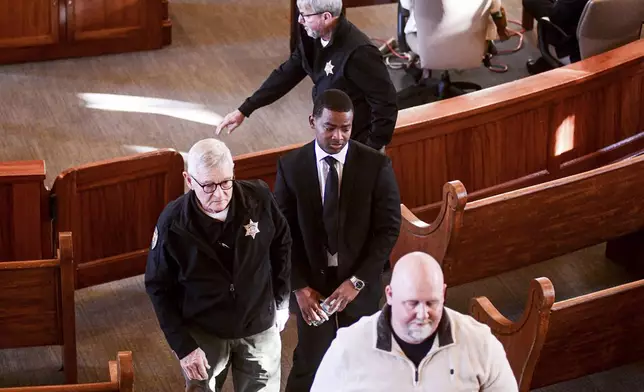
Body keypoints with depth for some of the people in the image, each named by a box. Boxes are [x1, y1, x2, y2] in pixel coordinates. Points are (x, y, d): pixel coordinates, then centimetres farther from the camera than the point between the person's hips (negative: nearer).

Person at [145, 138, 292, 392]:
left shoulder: (259, 199, -19)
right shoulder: (173, 223, -22)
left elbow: (281, 244, 1)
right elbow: (159, 288, -10)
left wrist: (281, 301, 7)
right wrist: (183, 345, -13)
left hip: (260, 328, 1)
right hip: (203, 333, -1)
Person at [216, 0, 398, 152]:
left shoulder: (358, 52, -29)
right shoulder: (312, 37, -5)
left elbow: (386, 101, -24)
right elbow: (287, 74, 7)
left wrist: (372, 149, -18)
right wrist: (243, 110, 6)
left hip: (356, 146, -7)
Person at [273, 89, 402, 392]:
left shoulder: (376, 165, -11)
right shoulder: (291, 166, -8)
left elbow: (388, 229, -9)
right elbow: (284, 233, -3)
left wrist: (357, 281, -16)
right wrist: (299, 286, -11)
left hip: (359, 283, 0)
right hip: (313, 284, 0)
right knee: (308, 366, 9)